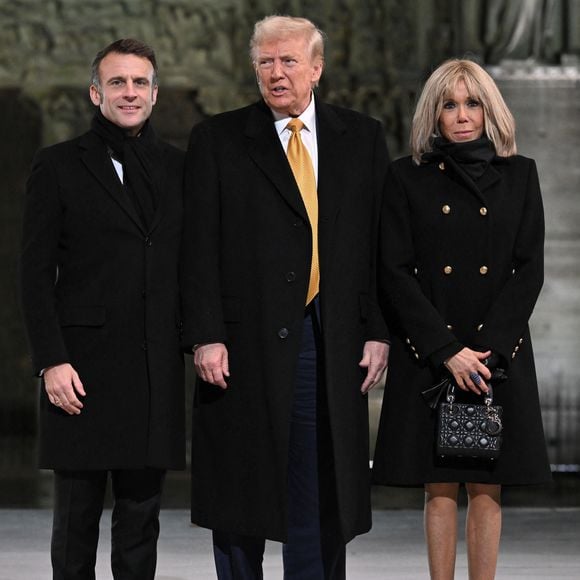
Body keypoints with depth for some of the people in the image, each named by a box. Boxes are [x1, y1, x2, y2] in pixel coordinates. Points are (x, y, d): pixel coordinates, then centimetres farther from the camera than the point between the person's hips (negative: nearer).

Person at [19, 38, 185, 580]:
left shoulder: (178, 167, 12)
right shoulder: (58, 166, 2)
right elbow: (35, 272, -2)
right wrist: (52, 361, -10)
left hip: (156, 370, 3)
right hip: (84, 367, -3)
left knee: (141, 511, 6)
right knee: (77, 512, 2)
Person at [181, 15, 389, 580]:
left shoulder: (362, 138, 10)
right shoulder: (217, 140, 4)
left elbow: (379, 245, 9)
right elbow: (199, 249, -1)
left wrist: (378, 332, 1)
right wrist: (205, 337, -10)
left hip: (333, 343, 2)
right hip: (247, 342, -2)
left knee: (321, 494, 4)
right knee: (240, 491, 4)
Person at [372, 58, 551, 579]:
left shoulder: (519, 176, 7)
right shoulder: (407, 178, 3)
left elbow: (530, 269, 1)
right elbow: (394, 273, -3)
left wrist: (487, 349, -10)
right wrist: (449, 351, -11)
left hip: (499, 354, 1)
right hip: (428, 356, -1)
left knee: (486, 487, 2)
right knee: (440, 487, 1)